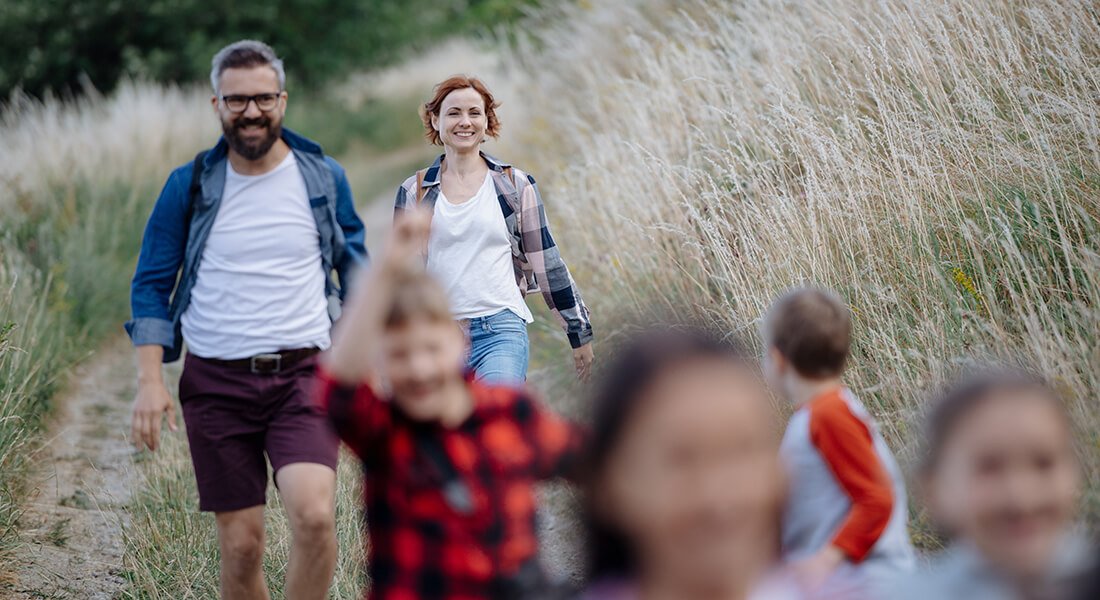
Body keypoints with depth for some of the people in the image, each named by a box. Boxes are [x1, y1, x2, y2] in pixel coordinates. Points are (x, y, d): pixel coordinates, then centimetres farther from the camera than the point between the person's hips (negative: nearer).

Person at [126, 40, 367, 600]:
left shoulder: (324, 179, 4)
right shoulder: (189, 186, 2)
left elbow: (355, 273, 15)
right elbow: (151, 285, 7)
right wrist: (149, 380, -4)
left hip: (303, 372, 0)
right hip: (216, 383, 1)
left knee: (314, 516, -21)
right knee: (240, 545, 1)